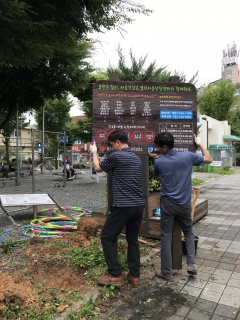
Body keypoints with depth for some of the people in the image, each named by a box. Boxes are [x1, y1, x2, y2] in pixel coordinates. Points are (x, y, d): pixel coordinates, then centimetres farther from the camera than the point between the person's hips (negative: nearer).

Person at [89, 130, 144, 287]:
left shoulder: (116, 156, -9)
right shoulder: (137, 158, 13)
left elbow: (98, 168, 9)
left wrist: (94, 152, 23)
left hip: (123, 206, -8)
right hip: (139, 205, 8)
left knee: (107, 237, 9)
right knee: (133, 240, 17)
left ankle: (115, 275, 14)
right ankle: (135, 276, 23)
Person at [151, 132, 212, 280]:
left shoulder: (159, 162, -8)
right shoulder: (188, 156, -7)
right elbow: (209, 159, 8)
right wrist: (199, 143, 16)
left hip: (167, 203, -1)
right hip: (184, 203, 2)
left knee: (166, 236, 8)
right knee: (188, 232, 23)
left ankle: (167, 272, 15)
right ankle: (191, 263, 14)